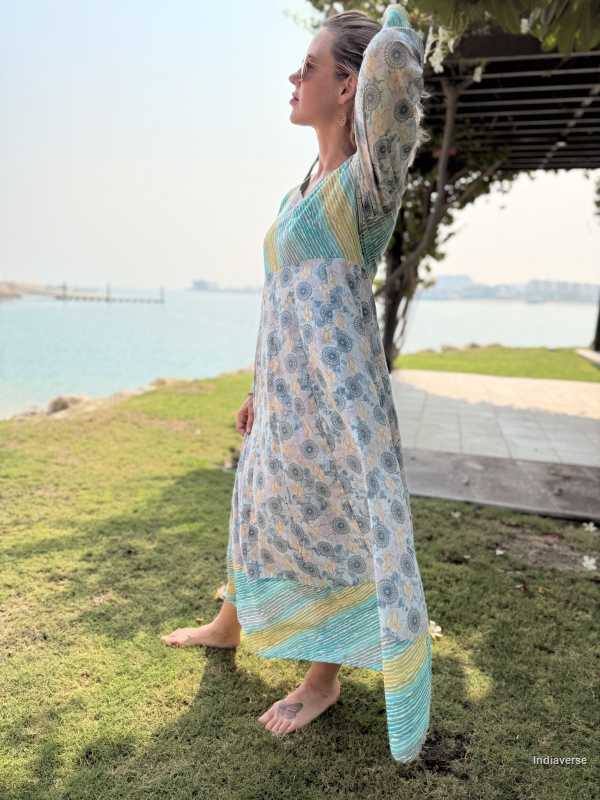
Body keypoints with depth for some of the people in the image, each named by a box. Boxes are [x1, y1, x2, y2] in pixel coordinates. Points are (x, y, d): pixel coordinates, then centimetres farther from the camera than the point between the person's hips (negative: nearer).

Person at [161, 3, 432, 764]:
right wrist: (259, 388, 22)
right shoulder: (306, 188, 14)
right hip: (288, 390, 9)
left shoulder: (369, 180, -13)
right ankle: (230, 624, 50)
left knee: (330, 533, 7)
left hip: (335, 395, -9)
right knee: (260, 507, 24)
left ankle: (324, 678, 32)